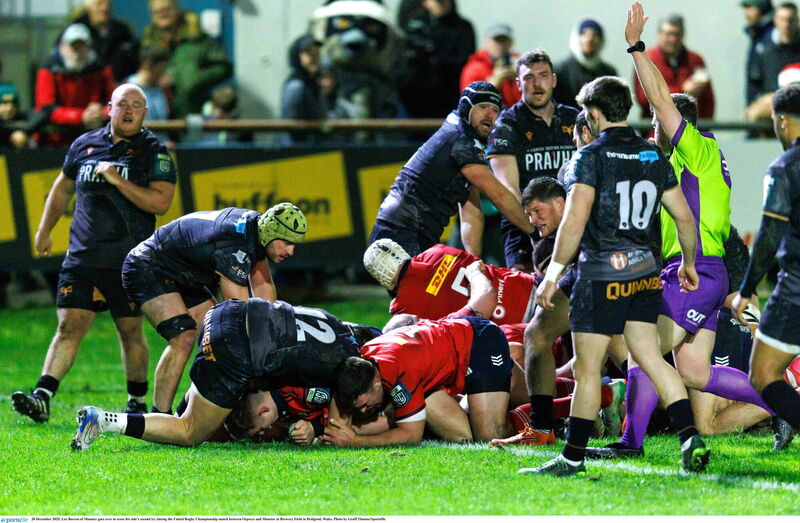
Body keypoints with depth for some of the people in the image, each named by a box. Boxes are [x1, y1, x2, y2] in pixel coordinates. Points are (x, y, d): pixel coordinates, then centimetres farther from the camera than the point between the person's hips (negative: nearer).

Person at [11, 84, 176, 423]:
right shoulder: (84, 145, 12)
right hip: (82, 257, 3)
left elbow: (160, 203, -12)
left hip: (129, 263, -2)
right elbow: (62, 189, 26)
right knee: (69, 328, -6)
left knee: (131, 332, 5)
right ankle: (42, 398, -14)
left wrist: (117, 180, -16)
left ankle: (137, 403, 20)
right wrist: (44, 230, 27)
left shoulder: (154, 153, 0)